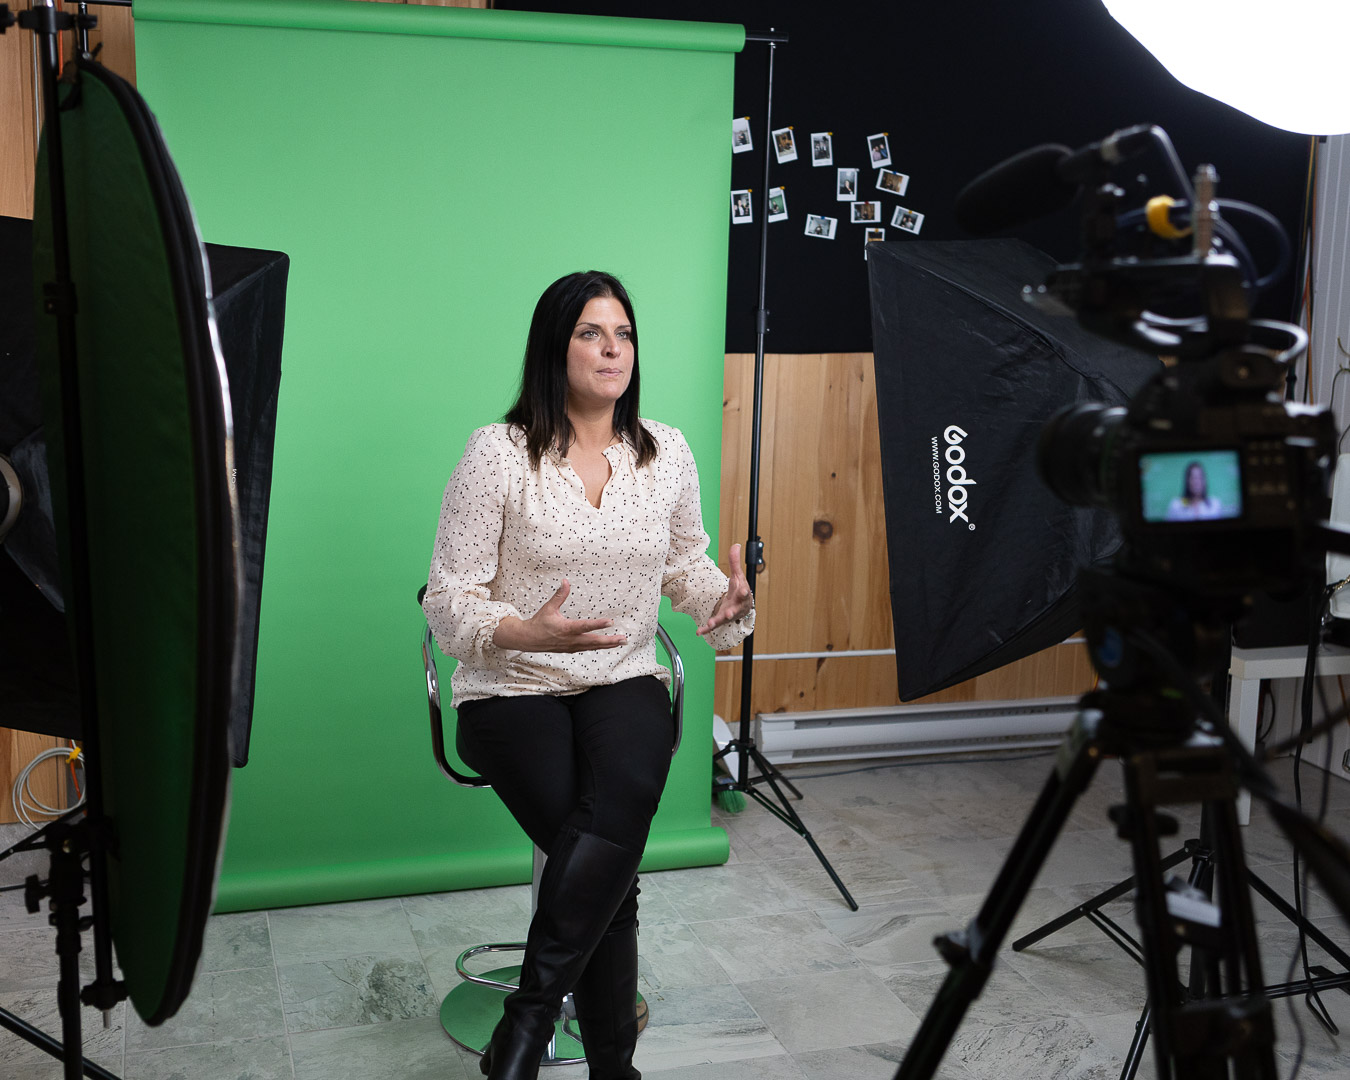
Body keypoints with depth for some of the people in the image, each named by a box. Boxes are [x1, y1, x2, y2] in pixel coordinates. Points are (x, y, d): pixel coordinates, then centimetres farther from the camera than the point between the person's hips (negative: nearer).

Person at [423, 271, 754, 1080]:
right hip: (513, 690, -2)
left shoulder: (667, 452, 7)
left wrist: (725, 597, -2)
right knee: (613, 868, -25)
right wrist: (525, 633, -26)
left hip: (625, 680, 3)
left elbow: (685, 561, 22)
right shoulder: (499, 453, -6)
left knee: (627, 788, -32)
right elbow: (449, 601, -6)